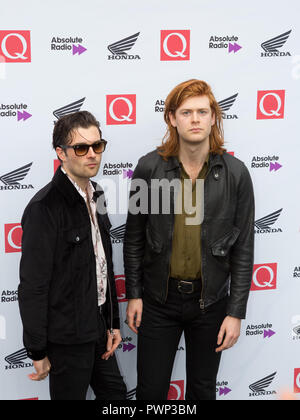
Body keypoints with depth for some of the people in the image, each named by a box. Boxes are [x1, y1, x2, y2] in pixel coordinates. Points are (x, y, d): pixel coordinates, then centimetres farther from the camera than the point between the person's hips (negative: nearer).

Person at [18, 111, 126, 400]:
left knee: (115, 393, 20)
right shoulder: (44, 207, -22)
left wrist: (113, 322, 10)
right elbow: (32, 287, -20)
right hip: (67, 336, -8)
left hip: (98, 328, 8)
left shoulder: (95, 195, 5)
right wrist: (38, 352, -15)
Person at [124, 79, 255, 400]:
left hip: (211, 301, 1)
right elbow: (134, 237, 1)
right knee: (151, 389, 11)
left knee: (203, 388, 18)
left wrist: (236, 312, -5)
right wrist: (133, 294, 1)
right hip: (158, 299, 0)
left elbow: (243, 248, -4)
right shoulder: (149, 167, -8)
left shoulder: (235, 173, -8)